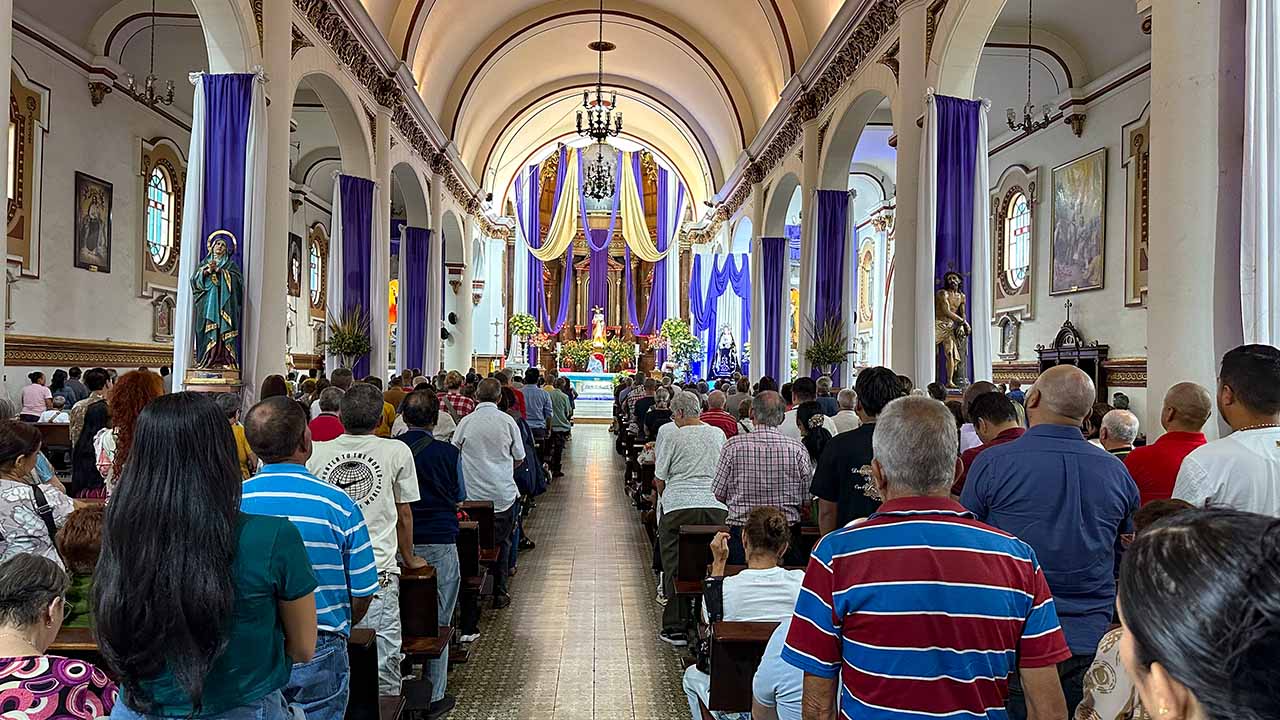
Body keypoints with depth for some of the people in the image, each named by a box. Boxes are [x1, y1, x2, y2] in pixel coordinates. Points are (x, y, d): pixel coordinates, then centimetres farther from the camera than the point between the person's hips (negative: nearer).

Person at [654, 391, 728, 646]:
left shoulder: (670, 433, -1)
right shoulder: (718, 434, 11)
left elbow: (660, 477, 3)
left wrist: (665, 500, 19)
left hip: (679, 506, -4)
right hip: (716, 507, 4)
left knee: (675, 568, 4)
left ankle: (676, 628, 8)